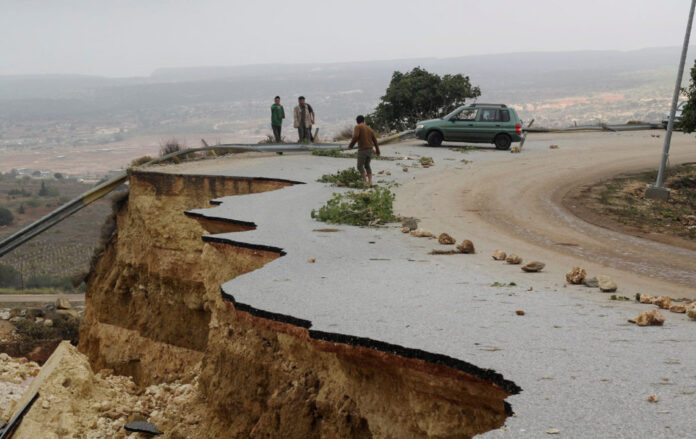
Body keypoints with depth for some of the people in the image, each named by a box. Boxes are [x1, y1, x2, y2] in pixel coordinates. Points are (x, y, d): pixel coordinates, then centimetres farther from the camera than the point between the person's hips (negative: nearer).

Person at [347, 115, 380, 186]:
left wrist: (350, 145, -7)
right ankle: (370, 181, 7)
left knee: (360, 166, 3)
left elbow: (355, 136, -20)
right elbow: (375, 140, 18)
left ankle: (365, 181, -7)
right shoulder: (369, 129, 16)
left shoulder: (358, 127, -4)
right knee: (367, 166, 17)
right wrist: (377, 151, 27)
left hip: (362, 149, -6)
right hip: (370, 149, 6)